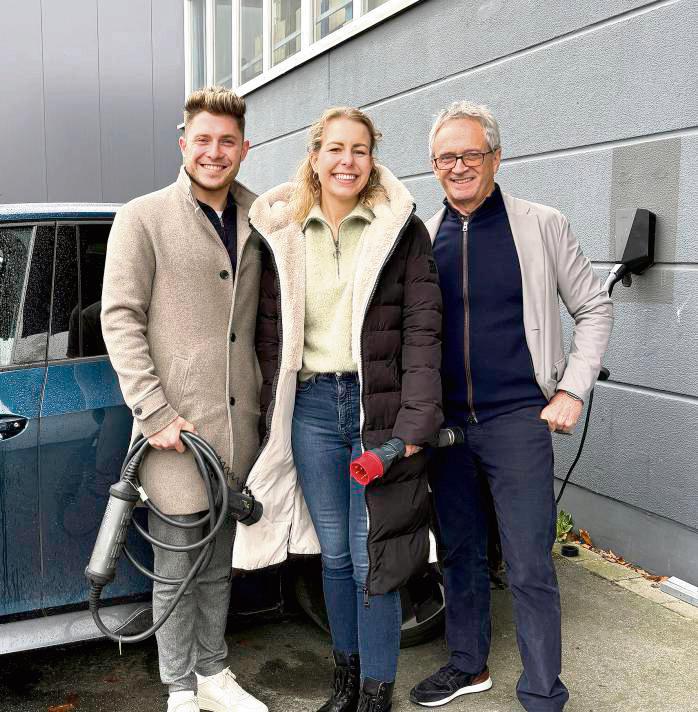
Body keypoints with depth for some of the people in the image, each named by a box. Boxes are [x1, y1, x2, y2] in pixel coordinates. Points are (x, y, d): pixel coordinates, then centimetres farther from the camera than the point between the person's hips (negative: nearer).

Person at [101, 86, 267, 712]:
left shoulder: (256, 224, 10)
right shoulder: (143, 218, -4)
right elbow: (121, 318, -9)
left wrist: (264, 399, 9)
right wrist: (155, 413, -16)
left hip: (237, 428, 5)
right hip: (175, 430, -5)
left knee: (218, 565, 18)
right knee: (176, 569, 7)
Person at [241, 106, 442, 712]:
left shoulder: (402, 230, -2)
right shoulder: (283, 234, 7)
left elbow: (422, 329, -7)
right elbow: (270, 331, 10)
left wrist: (416, 424, -15)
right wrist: (275, 416, 5)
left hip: (377, 408, -3)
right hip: (311, 407, 3)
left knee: (372, 559, 2)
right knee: (334, 554, 15)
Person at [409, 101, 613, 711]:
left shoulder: (542, 226, -2)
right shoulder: (424, 238, 7)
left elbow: (594, 310, 4)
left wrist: (572, 390, -5)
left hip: (519, 419, -3)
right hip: (446, 422, 4)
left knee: (530, 569, 0)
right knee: (460, 554, 16)